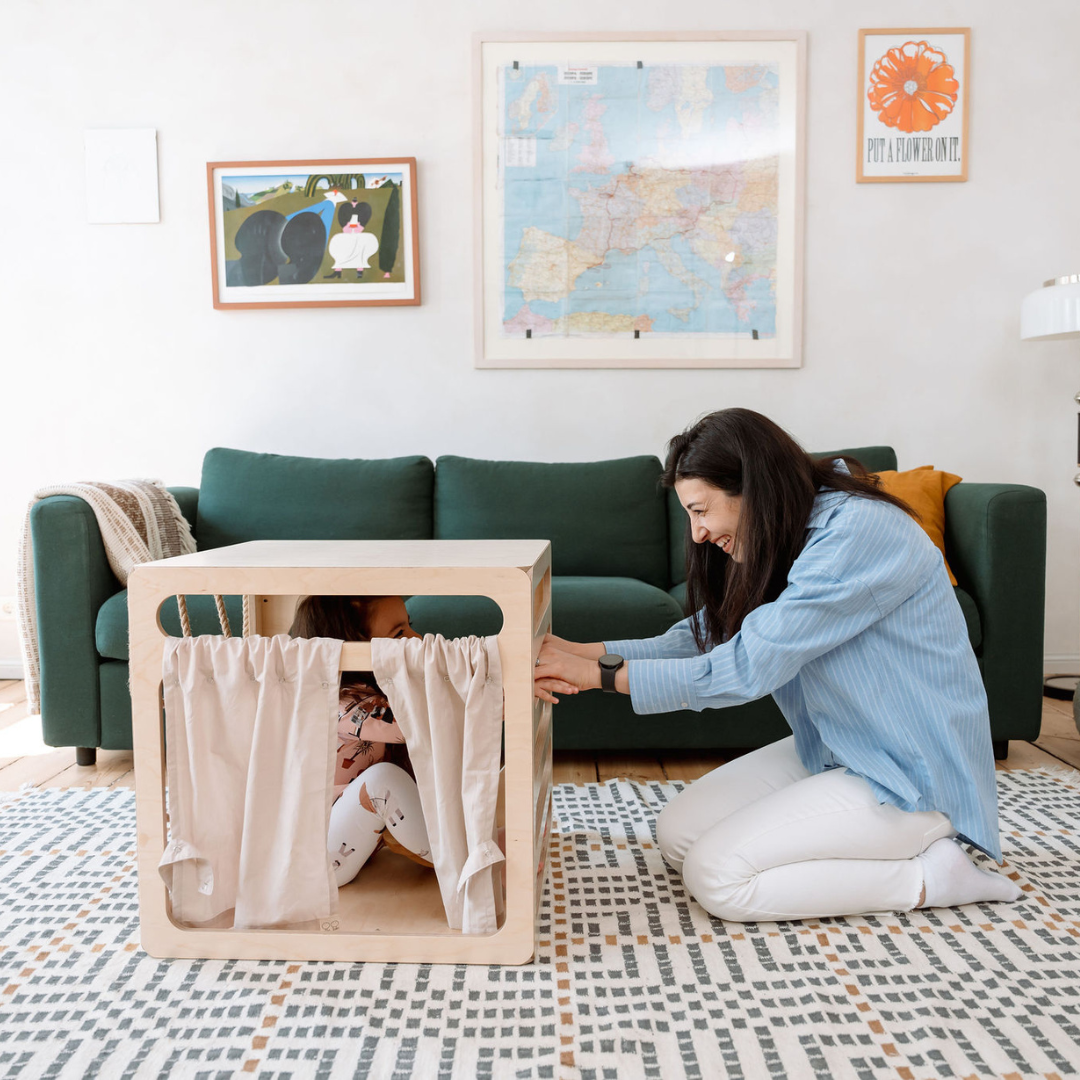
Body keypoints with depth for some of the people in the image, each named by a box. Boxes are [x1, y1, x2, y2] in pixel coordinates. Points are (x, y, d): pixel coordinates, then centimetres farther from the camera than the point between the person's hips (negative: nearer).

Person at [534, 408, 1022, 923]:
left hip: (914, 778, -9)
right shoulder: (789, 537, 4)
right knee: (677, 835, 1)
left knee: (715, 875, -15)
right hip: (831, 749, 9)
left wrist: (603, 674, -21)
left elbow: (746, 667, -27)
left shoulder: (859, 532, -25)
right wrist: (584, 652, -10)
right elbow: (701, 637, 2)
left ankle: (929, 875, -3)